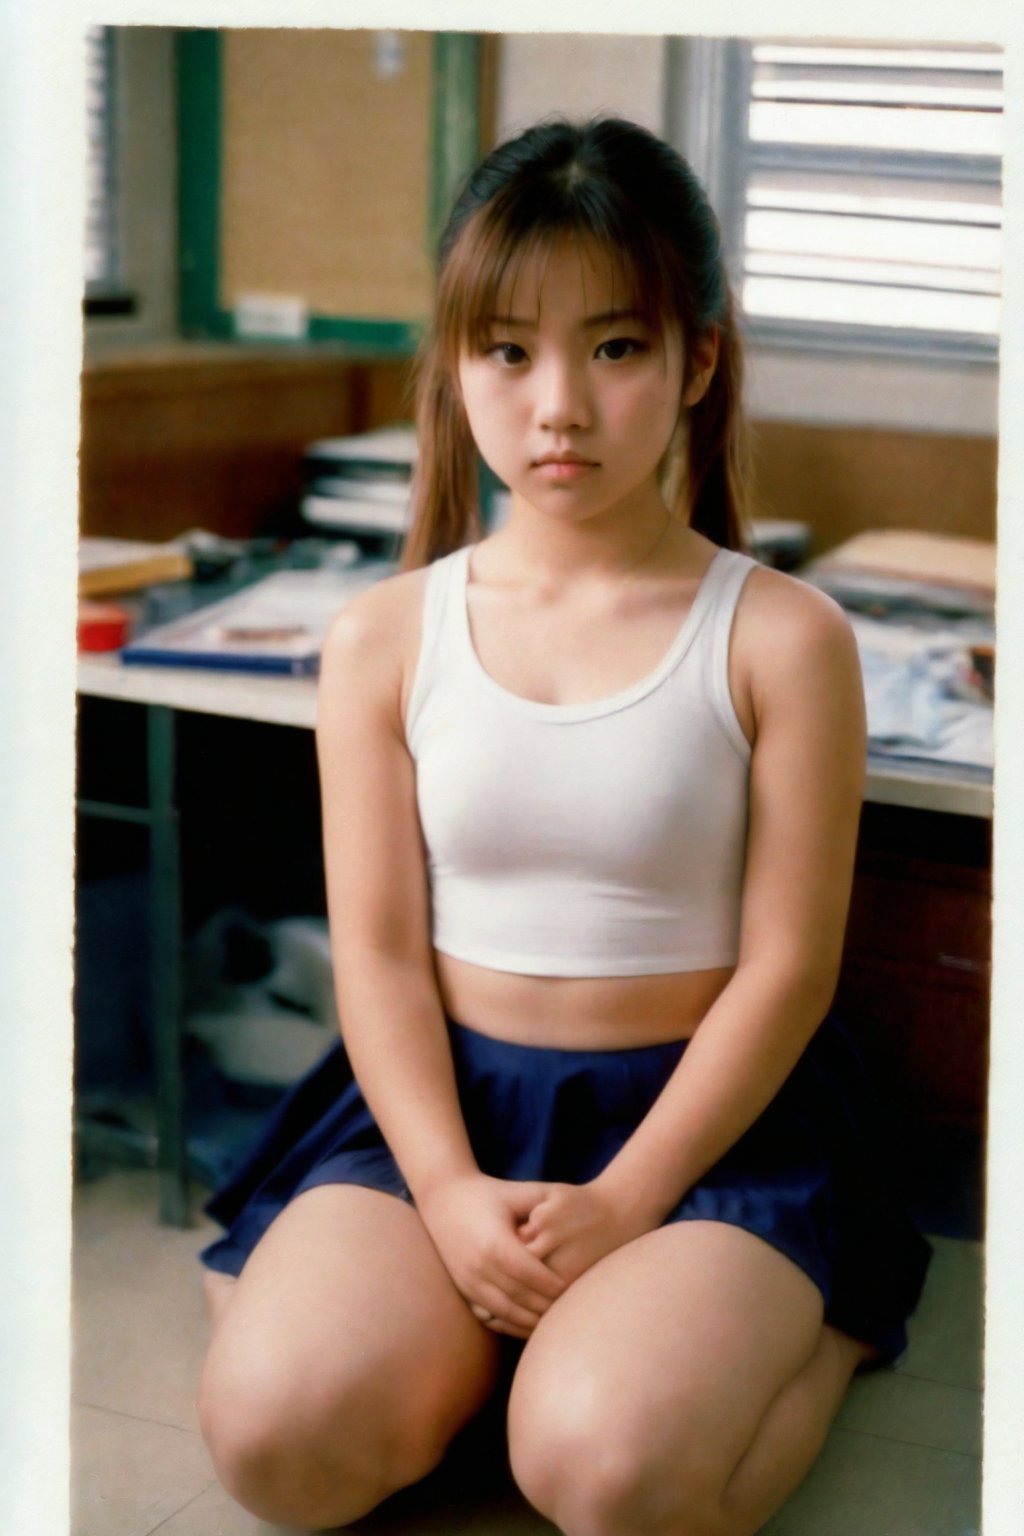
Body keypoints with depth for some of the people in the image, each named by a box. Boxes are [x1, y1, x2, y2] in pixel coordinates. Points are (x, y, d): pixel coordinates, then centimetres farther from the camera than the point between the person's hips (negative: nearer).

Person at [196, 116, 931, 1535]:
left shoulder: (780, 638, -7)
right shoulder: (386, 640, 1)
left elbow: (787, 965, -8)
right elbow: (380, 948, -2)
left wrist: (628, 1201, -16)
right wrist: (450, 1191, -15)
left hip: (702, 1112, -2)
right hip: (446, 1099, 2)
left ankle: (829, 1314, 5)